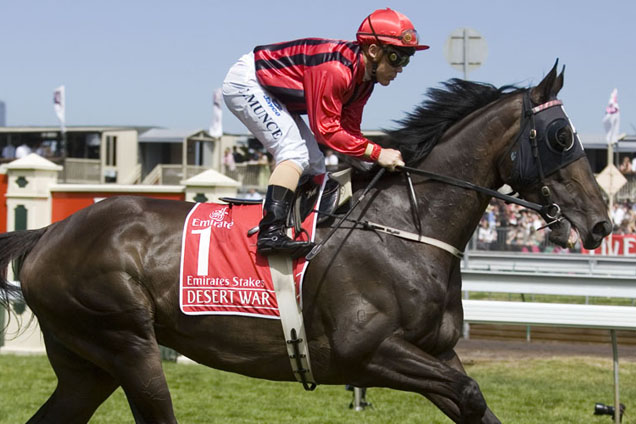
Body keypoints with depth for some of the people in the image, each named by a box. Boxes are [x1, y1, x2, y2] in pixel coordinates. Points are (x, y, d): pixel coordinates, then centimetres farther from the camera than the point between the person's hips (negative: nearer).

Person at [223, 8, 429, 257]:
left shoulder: (364, 81, -1)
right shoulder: (335, 69, -32)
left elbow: (348, 131, 2)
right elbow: (325, 130, -30)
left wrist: (384, 158, -13)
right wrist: (376, 153, -31)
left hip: (271, 94, 11)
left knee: (313, 165, 8)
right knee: (295, 153, -23)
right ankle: (270, 232, -35)